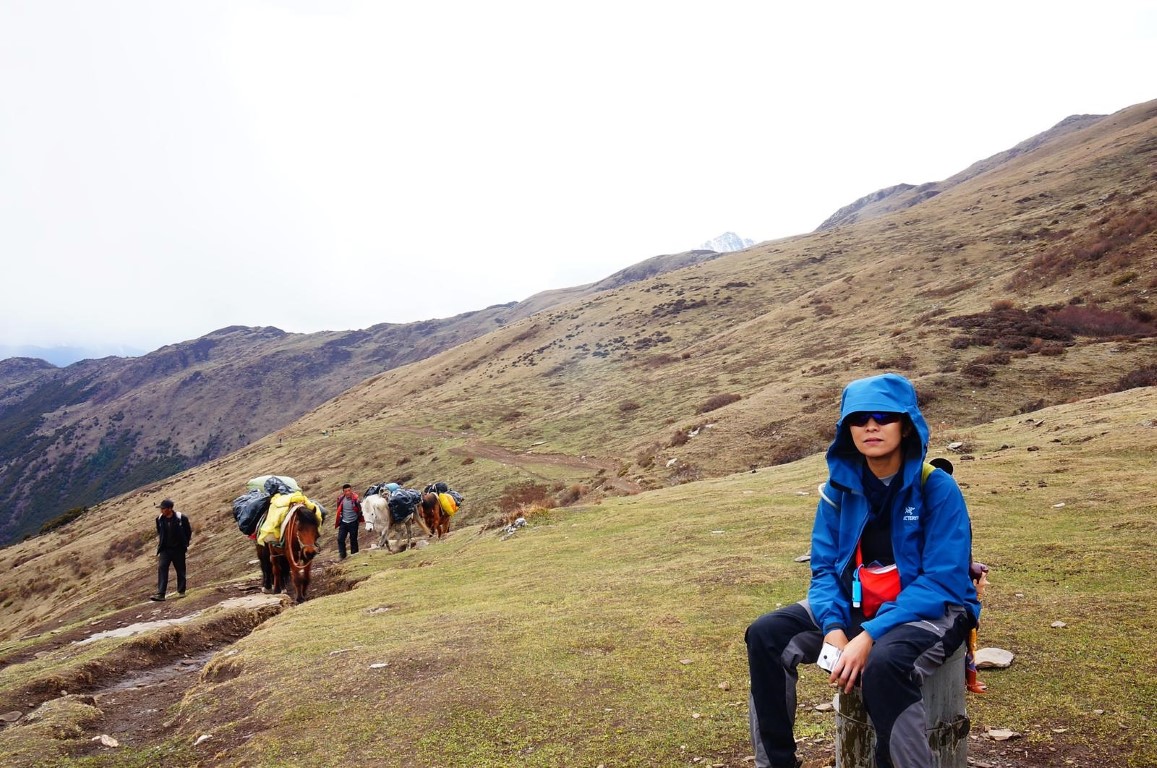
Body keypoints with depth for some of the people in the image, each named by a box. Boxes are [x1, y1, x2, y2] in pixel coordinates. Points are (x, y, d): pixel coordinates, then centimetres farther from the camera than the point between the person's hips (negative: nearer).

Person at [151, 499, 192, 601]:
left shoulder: (181, 518, -13)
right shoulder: (159, 519, -3)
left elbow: (188, 531, 1)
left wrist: (185, 544, 4)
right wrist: (159, 540, 12)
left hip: (178, 549, -2)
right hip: (165, 549, 2)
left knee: (180, 570, 7)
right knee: (161, 569, -10)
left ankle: (181, 591, 22)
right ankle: (160, 594, -12)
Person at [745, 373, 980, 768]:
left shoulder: (938, 488, -15)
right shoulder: (839, 489, -1)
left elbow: (942, 582, -20)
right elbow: (824, 567, 1)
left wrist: (870, 635, -28)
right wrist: (834, 626, -19)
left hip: (931, 610, -5)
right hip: (856, 606, 5)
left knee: (883, 664, -37)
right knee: (766, 634, -12)